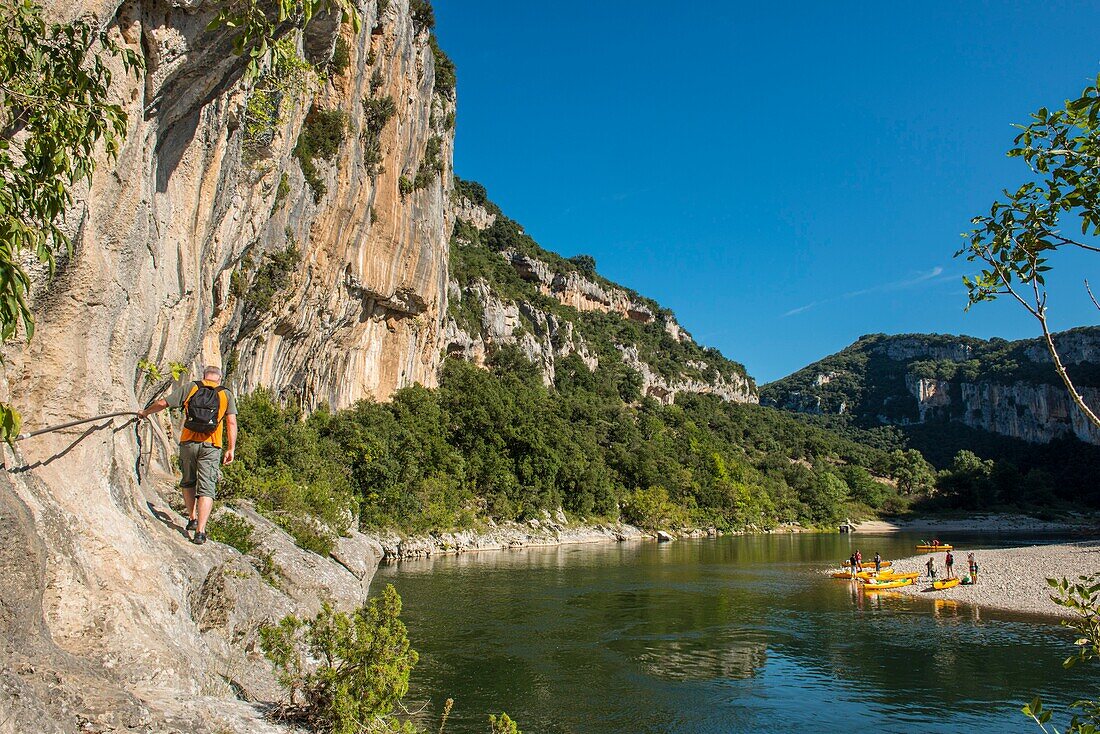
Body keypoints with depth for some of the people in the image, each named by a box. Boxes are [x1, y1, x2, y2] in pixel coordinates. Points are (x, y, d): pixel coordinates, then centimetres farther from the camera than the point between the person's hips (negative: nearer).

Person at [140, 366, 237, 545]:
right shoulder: (226, 394, 7)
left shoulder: (189, 387, 8)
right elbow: (231, 423, -2)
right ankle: (200, 531, -8)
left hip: (188, 442, 1)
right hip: (211, 446, -1)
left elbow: (163, 403, 8)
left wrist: (145, 412, 27)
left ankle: (192, 518, 25)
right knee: (207, 488, 0)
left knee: (188, 482, 24)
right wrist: (231, 449, 0)